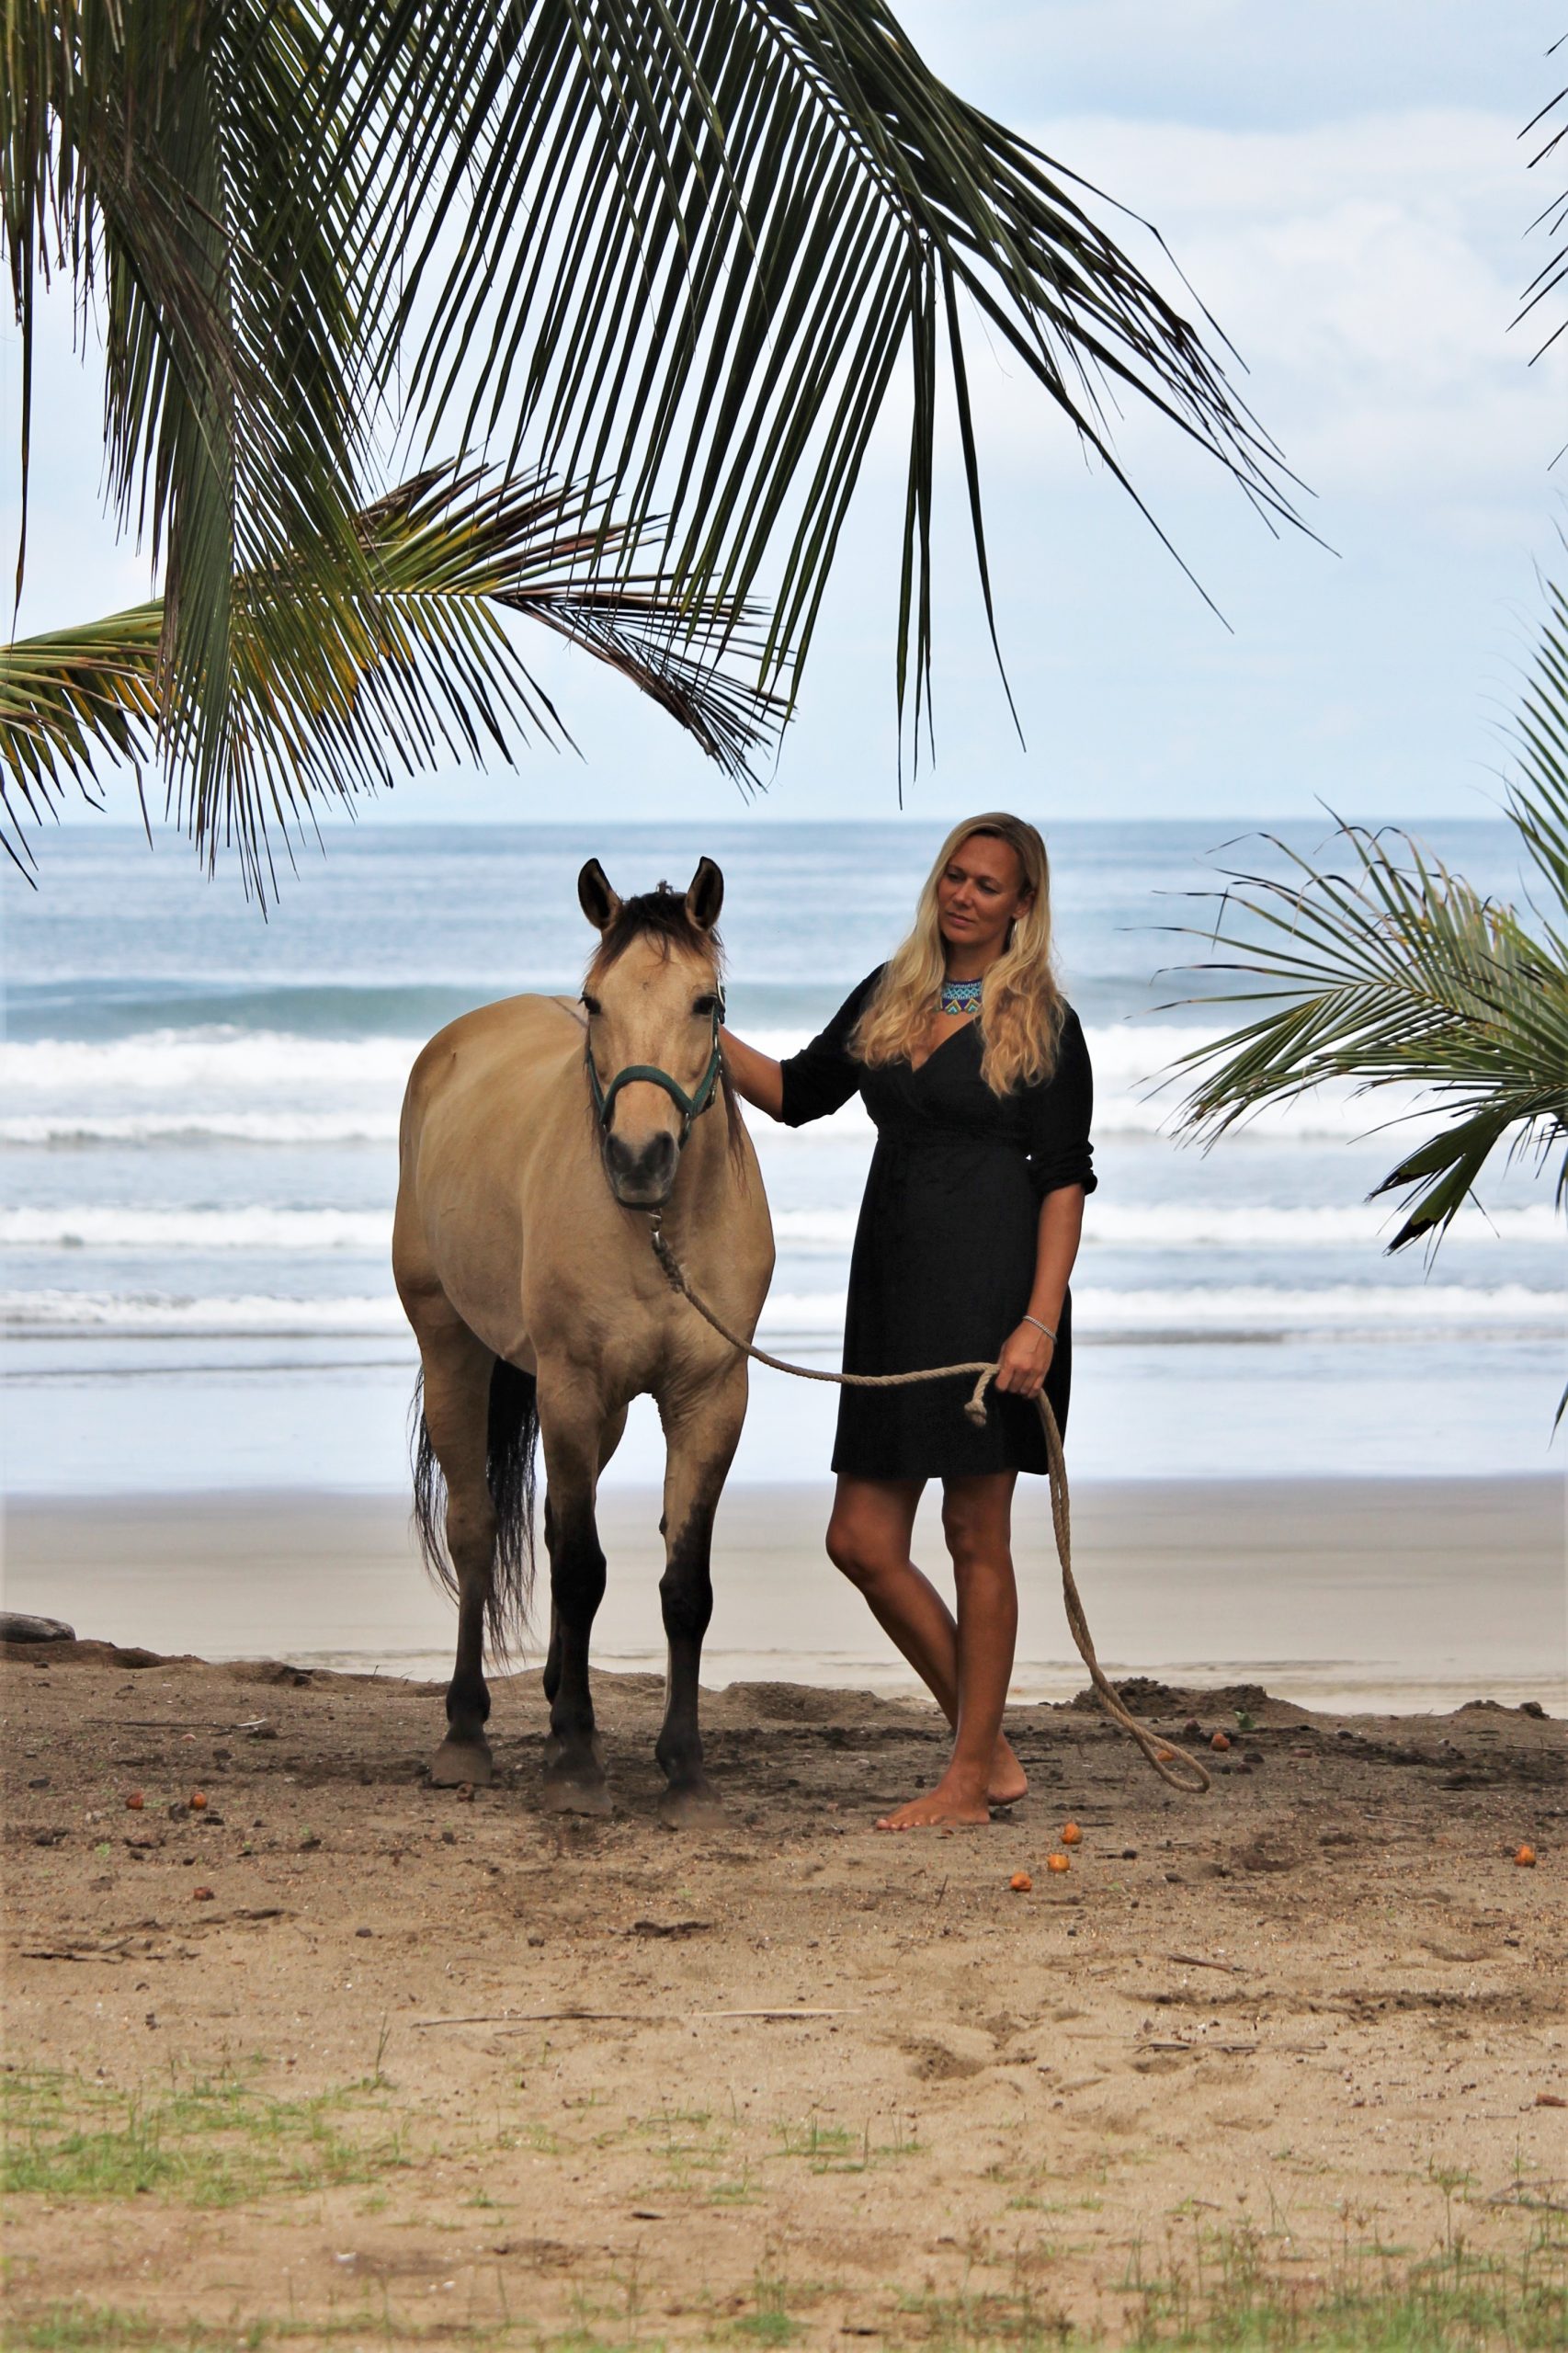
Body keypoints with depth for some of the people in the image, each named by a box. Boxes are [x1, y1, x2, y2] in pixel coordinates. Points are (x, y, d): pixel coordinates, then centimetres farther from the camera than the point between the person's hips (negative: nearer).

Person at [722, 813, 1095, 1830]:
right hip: (895, 1288, 7)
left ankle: (970, 1781, 6)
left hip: (989, 1287, -7)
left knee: (977, 1534, -1)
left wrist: (1041, 1319, -18)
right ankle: (990, 1751, 15)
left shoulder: (1042, 1023, -4)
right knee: (863, 1539, 3)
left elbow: (1065, 1180, -8)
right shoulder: (889, 996, 14)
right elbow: (797, 1092, 25)